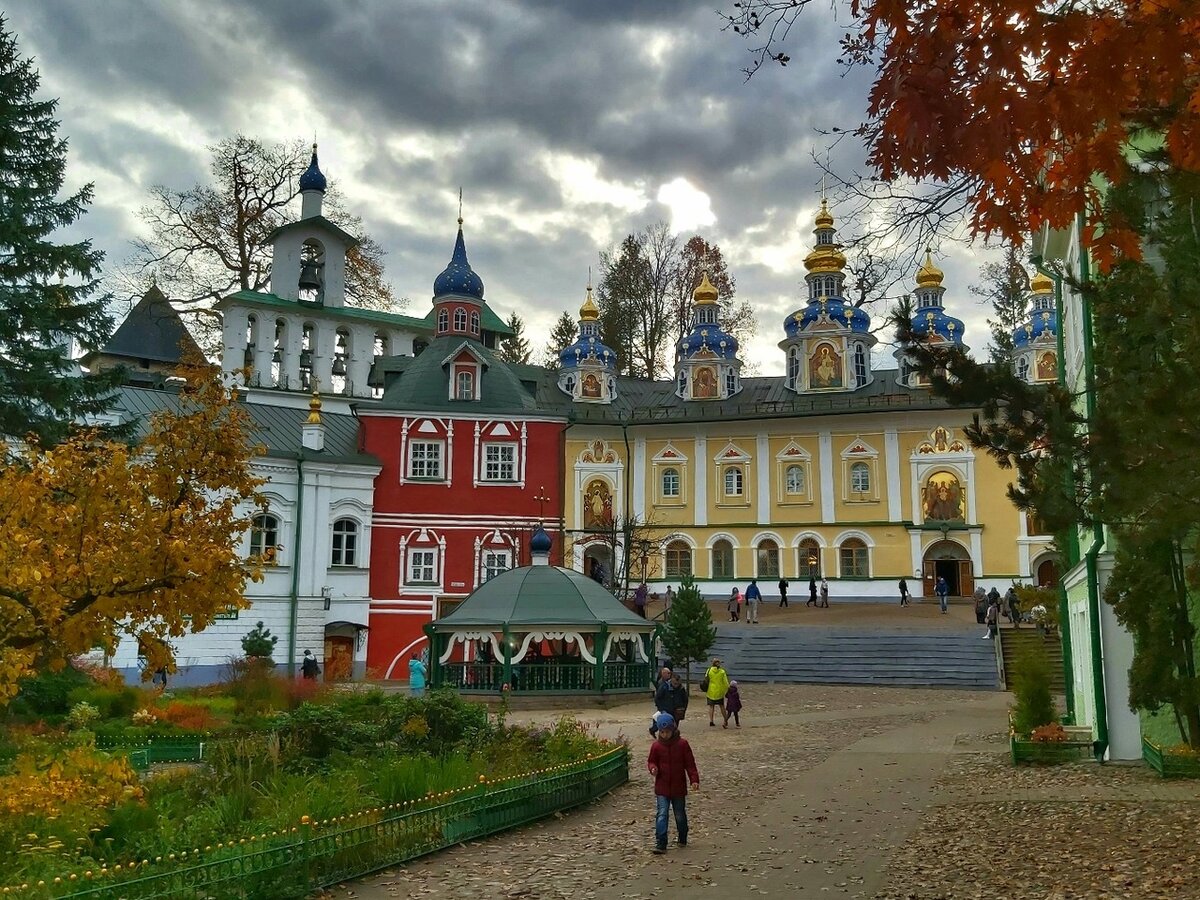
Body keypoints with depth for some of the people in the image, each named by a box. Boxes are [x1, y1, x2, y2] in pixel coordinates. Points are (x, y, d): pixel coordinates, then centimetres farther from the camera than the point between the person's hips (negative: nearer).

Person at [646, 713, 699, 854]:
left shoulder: (682, 744, -7)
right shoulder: (656, 746, -3)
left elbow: (690, 763, -3)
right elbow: (651, 761, 8)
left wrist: (694, 780, -10)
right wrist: (653, 768, -14)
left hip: (679, 787, 0)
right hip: (661, 788, 0)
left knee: (680, 815, 14)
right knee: (661, 815, -10)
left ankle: (682, 839, 34)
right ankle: (660, 844, -11)